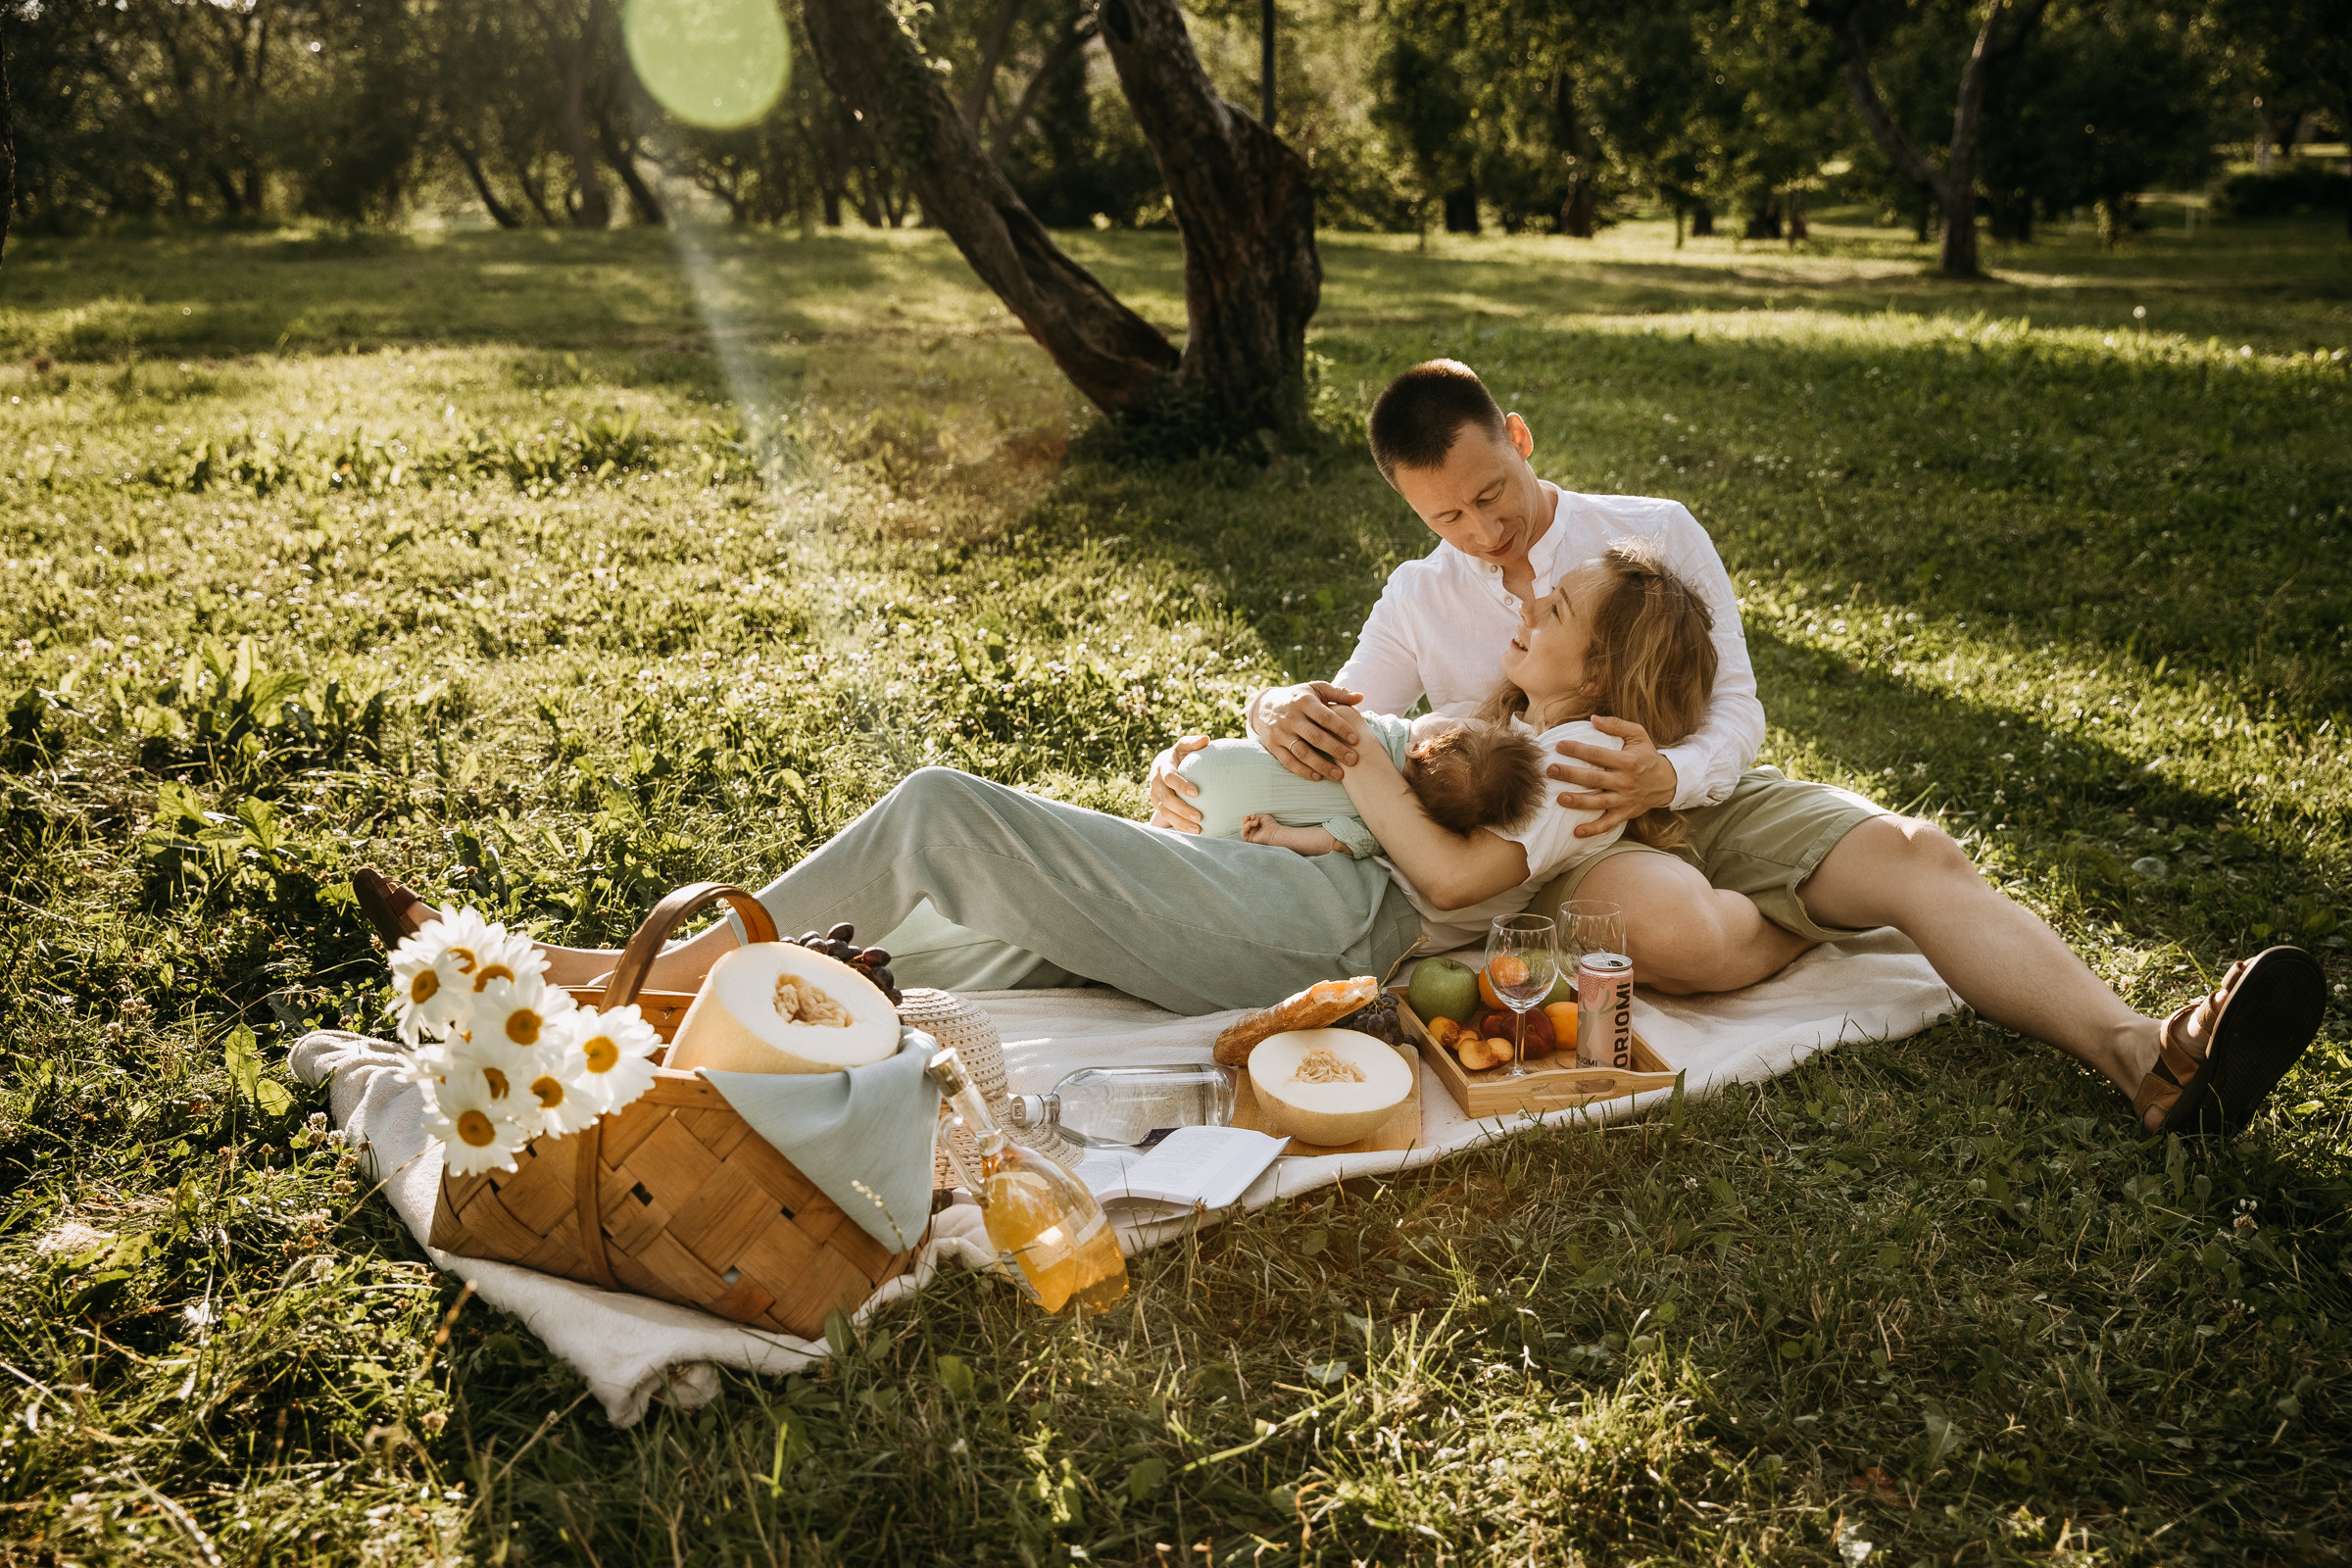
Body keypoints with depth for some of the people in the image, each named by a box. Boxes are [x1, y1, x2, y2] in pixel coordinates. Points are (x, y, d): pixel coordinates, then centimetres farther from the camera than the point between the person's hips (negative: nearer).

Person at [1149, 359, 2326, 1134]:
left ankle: (2142, 1055, -42)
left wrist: (1665, 775, -25)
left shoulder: (1655, 534, 3)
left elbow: (1736, 714, 0)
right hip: (1557, 837, -1)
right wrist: (1281, 712, -27)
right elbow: (1347, 727, 0)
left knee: (1919, 854, -27)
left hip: (1702, 798, 1)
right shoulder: (1418, 601, 7)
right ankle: (1828, 921, -10)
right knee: (1682, 933, -38)